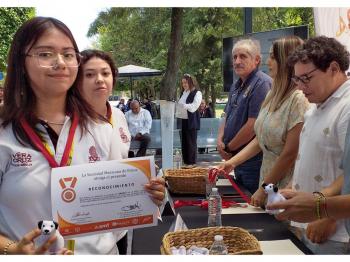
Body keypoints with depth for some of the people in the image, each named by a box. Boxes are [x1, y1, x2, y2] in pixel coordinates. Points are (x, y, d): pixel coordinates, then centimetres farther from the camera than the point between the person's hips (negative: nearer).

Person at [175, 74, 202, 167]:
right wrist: (177, 116, 4)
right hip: (182, 120, 6)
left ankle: (192, 162, 7)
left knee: (191, 142, -2)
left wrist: (184, 105, -28)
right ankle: (185, 161, 17)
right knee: (183, 142, 8)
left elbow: (194, 106, -16)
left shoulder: (197, 93, -5)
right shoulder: (183, 93, 16)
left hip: (191, 121, -6)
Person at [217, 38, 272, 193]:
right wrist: (220, 140, 0)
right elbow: (227, 116, 19)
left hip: (253, 162, -9)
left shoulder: (262, 84, -17)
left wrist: (229, 148, -11)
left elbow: (253, 125, -23)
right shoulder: (236, 86, 13)